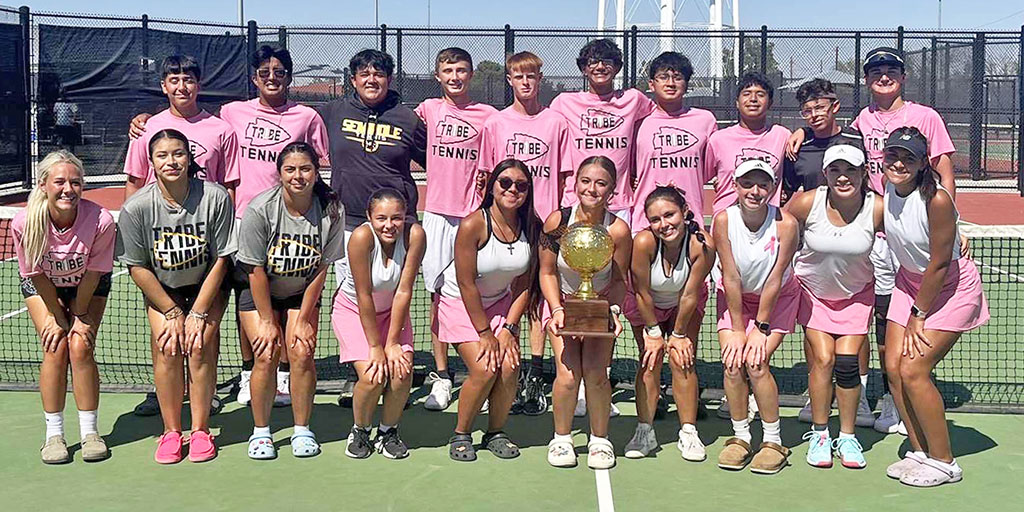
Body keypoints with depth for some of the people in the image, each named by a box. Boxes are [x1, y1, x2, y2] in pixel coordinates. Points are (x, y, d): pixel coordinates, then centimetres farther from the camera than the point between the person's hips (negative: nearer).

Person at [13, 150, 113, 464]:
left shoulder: (100, 220, -33)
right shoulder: (24, 224, -30)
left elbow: (93, 273, -19)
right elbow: (38, 275, -15)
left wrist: (80, 316, -11)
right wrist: (58, 318, -11)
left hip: (88, 287, 0)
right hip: (43, 286, 1)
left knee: (80, 347, -13)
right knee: (55, 349, -12)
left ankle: (89, 432, 0)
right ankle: (54, 434, 0)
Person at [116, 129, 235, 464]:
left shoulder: (215, 197, -23)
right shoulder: (136, 207, -20)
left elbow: (220, 260, -15)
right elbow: (137, 267, -10)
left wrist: (198, 313, -15)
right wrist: (172, 312, -11)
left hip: (207, 285, -1)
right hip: (161, 287, 1)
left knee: (200, 344, -18)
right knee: (166, 345, -18)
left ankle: (200, 430, -5)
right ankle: (171, 431, -4)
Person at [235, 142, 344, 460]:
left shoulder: (330, 210, -18)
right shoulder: (260, 209, -24)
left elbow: (321, 269, -11)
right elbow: (256, 269, -17)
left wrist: (303, 320, -9)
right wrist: (267, 321, -14)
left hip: (302, 293, 2)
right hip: (258, 292, -1)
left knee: (302, 353, -12)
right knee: (267, 355, -13)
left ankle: (303, 430, 5)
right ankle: (260, 432, 4)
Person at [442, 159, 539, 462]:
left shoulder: (531, 227, -10)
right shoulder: (473, 225, -24)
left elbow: (525, 284, -4)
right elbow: (466, 284, -20)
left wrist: (509, 328, -10)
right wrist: (484, 333, -17)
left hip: (501, 301, 4)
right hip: (461, 302, -4)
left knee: (510, 367, -13)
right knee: (484, 369, -17)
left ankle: (495, 433, 10)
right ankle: (461, 435, 5)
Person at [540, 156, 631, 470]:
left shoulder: (618, 229, -19)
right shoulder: (557, 221, -18)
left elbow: (619, 280, -4)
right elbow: (547, 273, -6)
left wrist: (613, 310, -20)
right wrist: (557, 310, -18)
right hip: (562, 302, 0)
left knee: (596, 372, -14)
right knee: (567, 375, -14)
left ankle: (600, 440, 10)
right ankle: (561, 438, 11)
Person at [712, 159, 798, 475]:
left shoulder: (785, 224, -24)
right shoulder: (724, 220, -20)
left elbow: (774, 280, -19)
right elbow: (732, 278, -17)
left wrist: (761, 328, -15)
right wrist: (737, 330, -14)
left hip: (777, 298, -2)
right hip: (735, 298, 2)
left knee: (756, 362, -17)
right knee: (732, 361, -14)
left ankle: (773, 442, -1)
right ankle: (740, 437, 5)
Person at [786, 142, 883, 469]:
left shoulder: (879, 209, -23)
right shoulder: (806, 203, -22)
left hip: (857, 294, 0)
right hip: (813, 291, 0)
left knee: (848, 362, -7)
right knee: (822, 358, -9)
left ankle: (847, 436, 11)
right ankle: (819, 434, 8)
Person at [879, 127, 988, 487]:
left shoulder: (936, 200, -28)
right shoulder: (886, 188, -8)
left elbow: (939, 265, -21)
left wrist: (919, 316, -14)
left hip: (952, 287, -7)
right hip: (910, 280, 7)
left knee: (913, 370, -14)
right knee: (894, 366, -2)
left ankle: (944, 462, 1)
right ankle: (919, 451, 13)